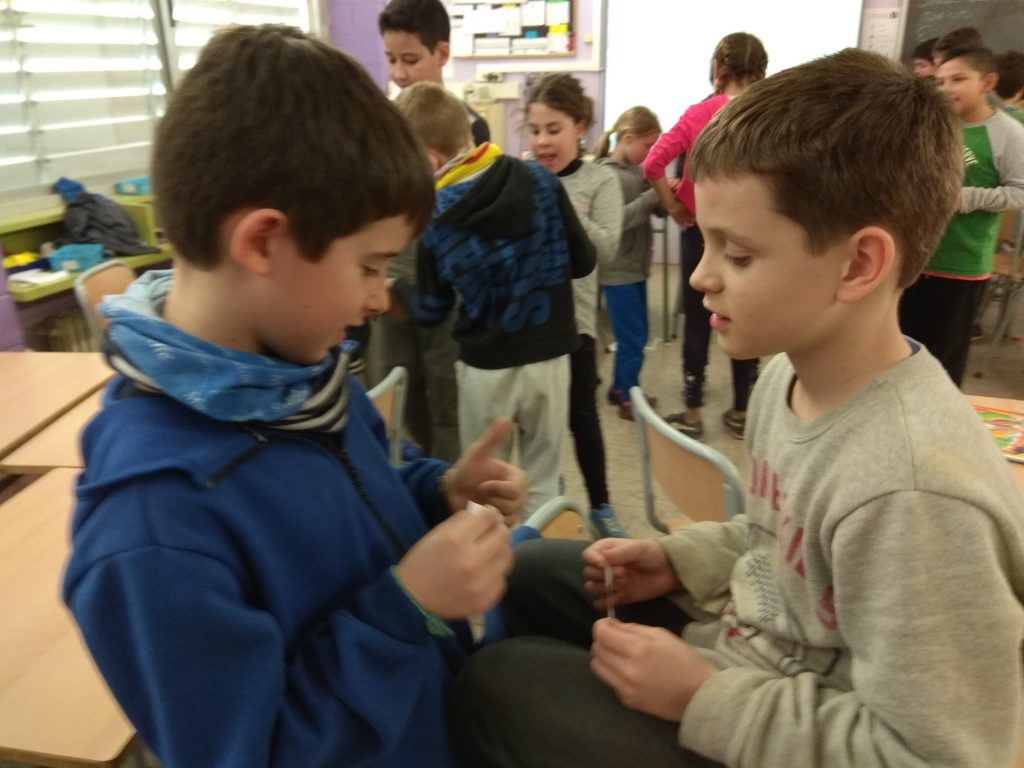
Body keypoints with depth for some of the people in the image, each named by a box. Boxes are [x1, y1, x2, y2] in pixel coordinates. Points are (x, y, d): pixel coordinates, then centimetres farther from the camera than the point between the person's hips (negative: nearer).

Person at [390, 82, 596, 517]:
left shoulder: (434, 219, -11)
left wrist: (396, 288, 21)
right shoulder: (541, 181, -8)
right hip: (549, 358, 2)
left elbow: (431, 311, 0)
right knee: (542, 482, 15)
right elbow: (582, 262, -1)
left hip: (484, 367, -1)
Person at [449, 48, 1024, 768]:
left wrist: (701, 699, -25)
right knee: (525, 575, 14)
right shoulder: (793, 370, -6)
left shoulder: (912, 491, -34)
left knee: (496, 683, -9)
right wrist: (681, 560, -4)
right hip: (740, 636, 8)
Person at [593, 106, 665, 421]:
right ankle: (629, 400, 16)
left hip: (636, 266, 8)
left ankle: (619, 388, 33)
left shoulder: (637, 171, 8)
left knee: (634, 335, 17)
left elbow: (659, 210, 9)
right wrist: (653, 194, -26)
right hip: (618, 270, -8)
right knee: (632, 338, 1)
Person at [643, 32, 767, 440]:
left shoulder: (700, 114, -10)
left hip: (700, 228, -1)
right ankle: (741, 413, 25)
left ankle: (692, 414, 16)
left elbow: (653, 163, -17)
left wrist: (673, 206, -5)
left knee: (697, 321, 9)